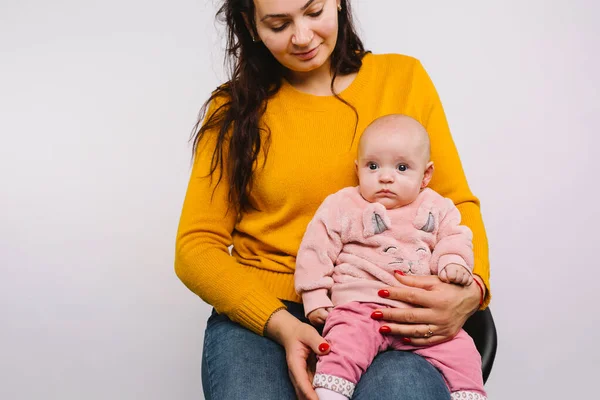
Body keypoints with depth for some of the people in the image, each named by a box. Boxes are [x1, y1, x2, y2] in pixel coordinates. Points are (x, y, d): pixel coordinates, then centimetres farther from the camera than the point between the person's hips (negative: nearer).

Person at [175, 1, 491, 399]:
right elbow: (197, 246, 2)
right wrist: (280, 323, -15)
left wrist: (471, 290, -14)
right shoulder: (235, 109, 7)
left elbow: (457, 203, 8)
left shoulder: (404, 77, 8)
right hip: (259, 313, 0)